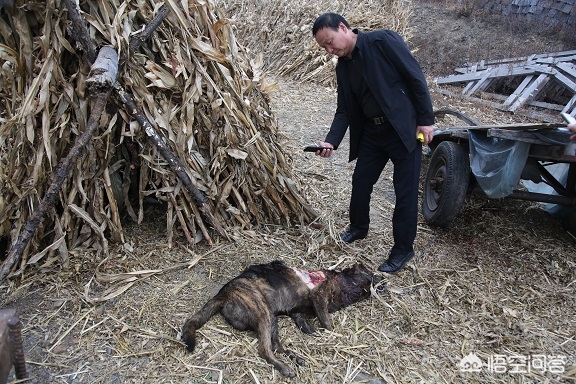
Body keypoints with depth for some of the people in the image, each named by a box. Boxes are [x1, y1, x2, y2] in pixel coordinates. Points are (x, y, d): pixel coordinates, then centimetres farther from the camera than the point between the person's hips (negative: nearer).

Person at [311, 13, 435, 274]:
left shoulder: (383, 41, -12)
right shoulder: (342, 67, 8)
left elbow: (416, 77, -12)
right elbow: (344, 110, 7)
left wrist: (426, 120, -15)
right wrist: (331, 141, -9)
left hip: (404, 129, -6)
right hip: (371, 132, 7)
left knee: (405, 191, 1)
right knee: (360, 182, 14)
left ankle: (403, 248, 17)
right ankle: (358, 227, 40)